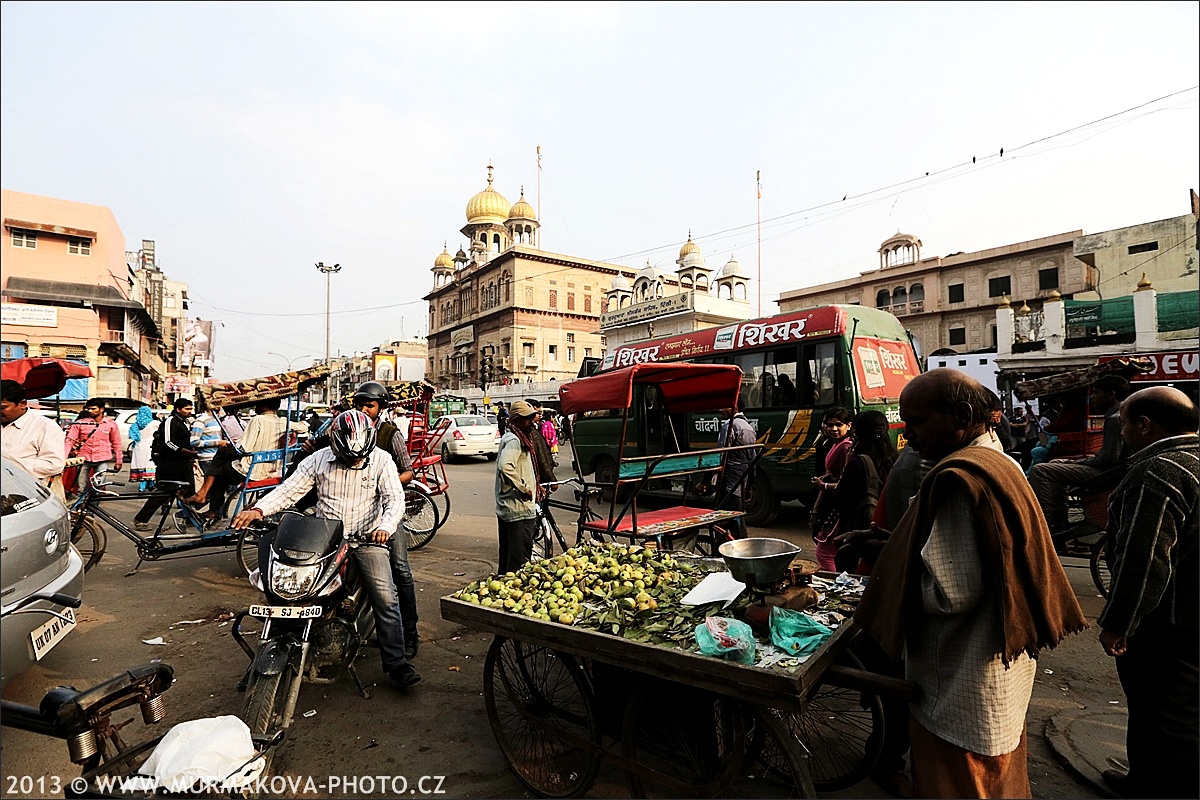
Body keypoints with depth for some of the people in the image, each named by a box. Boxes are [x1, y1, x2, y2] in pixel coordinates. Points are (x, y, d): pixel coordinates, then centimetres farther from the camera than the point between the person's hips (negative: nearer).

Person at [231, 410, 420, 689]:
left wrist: (386, 526, -30)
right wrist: (258, 510, -19)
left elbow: (395, 498, -11)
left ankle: (396, 662, -5)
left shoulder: (381, 460, -3)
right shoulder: (319, 460, 3)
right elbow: (290, 488, -1)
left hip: (367, 539, -2)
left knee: (386, 598, -14)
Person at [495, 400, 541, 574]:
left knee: (507, 553, 20)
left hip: (506, 507, 11)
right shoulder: (514, 440, -16)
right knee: (520, 555, -6)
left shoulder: (516, 438, 17)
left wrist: (534, 488, 17)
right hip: (520, 508, -11)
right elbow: (505, 466, -33)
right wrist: (524, 488, -23)